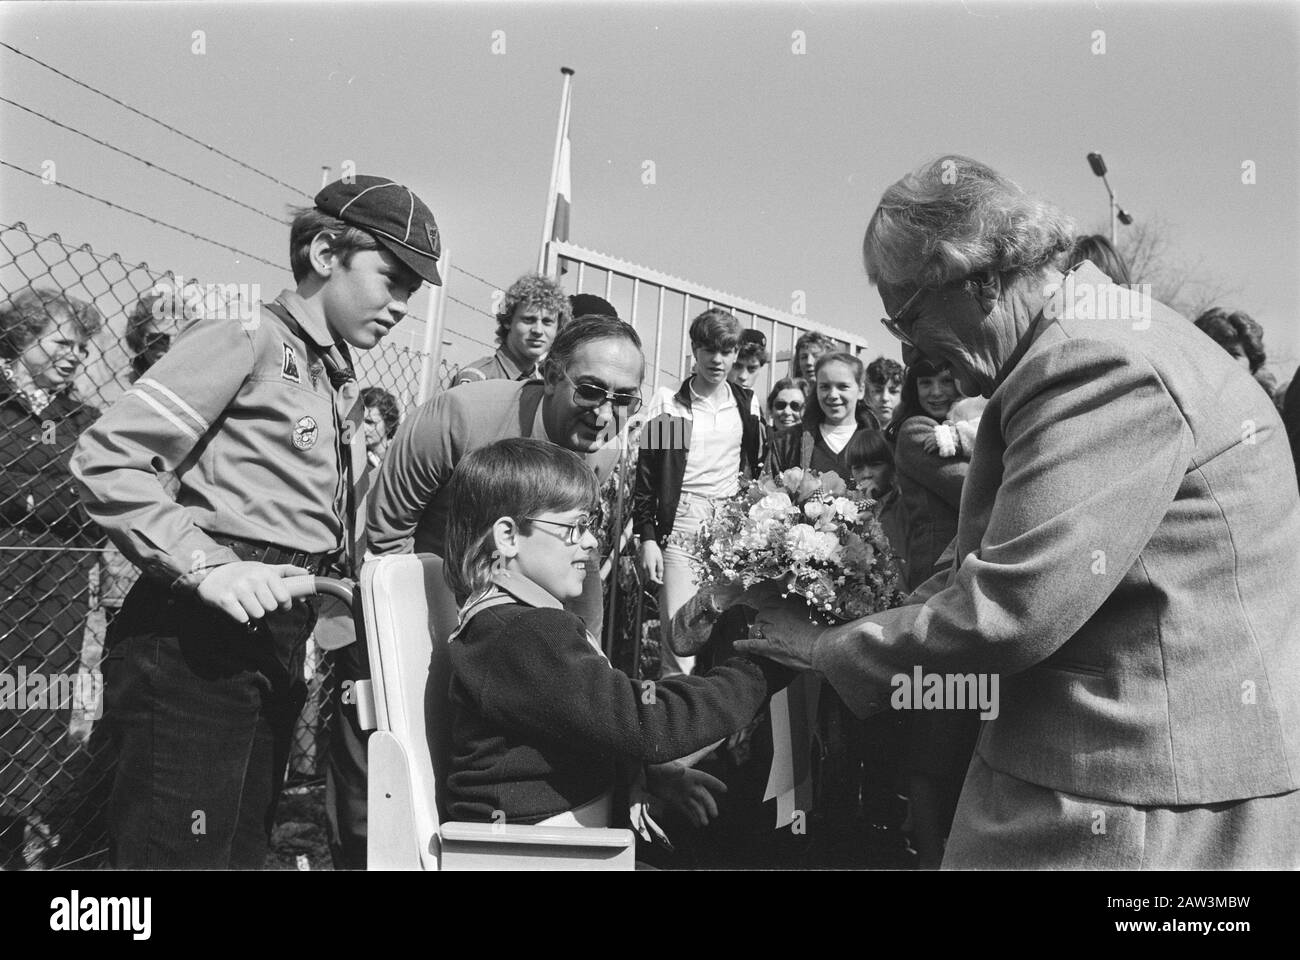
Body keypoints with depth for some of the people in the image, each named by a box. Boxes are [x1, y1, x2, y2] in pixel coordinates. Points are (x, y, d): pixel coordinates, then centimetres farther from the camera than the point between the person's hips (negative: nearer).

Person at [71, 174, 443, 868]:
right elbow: (105, 458, -15)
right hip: (197, 637, -9)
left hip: (277, 644, 9)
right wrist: (205, 564, -22)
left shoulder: (340, 385, 20)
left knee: (243, 851, 14)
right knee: (180, 854, -7)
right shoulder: (246, 341, -6)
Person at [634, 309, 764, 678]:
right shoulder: (668, 403, 2)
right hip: (683, 527, -3)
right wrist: (648, 538, -5)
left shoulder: (747, 405, 11)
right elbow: (646, 476, 2)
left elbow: (759, 470, 17)